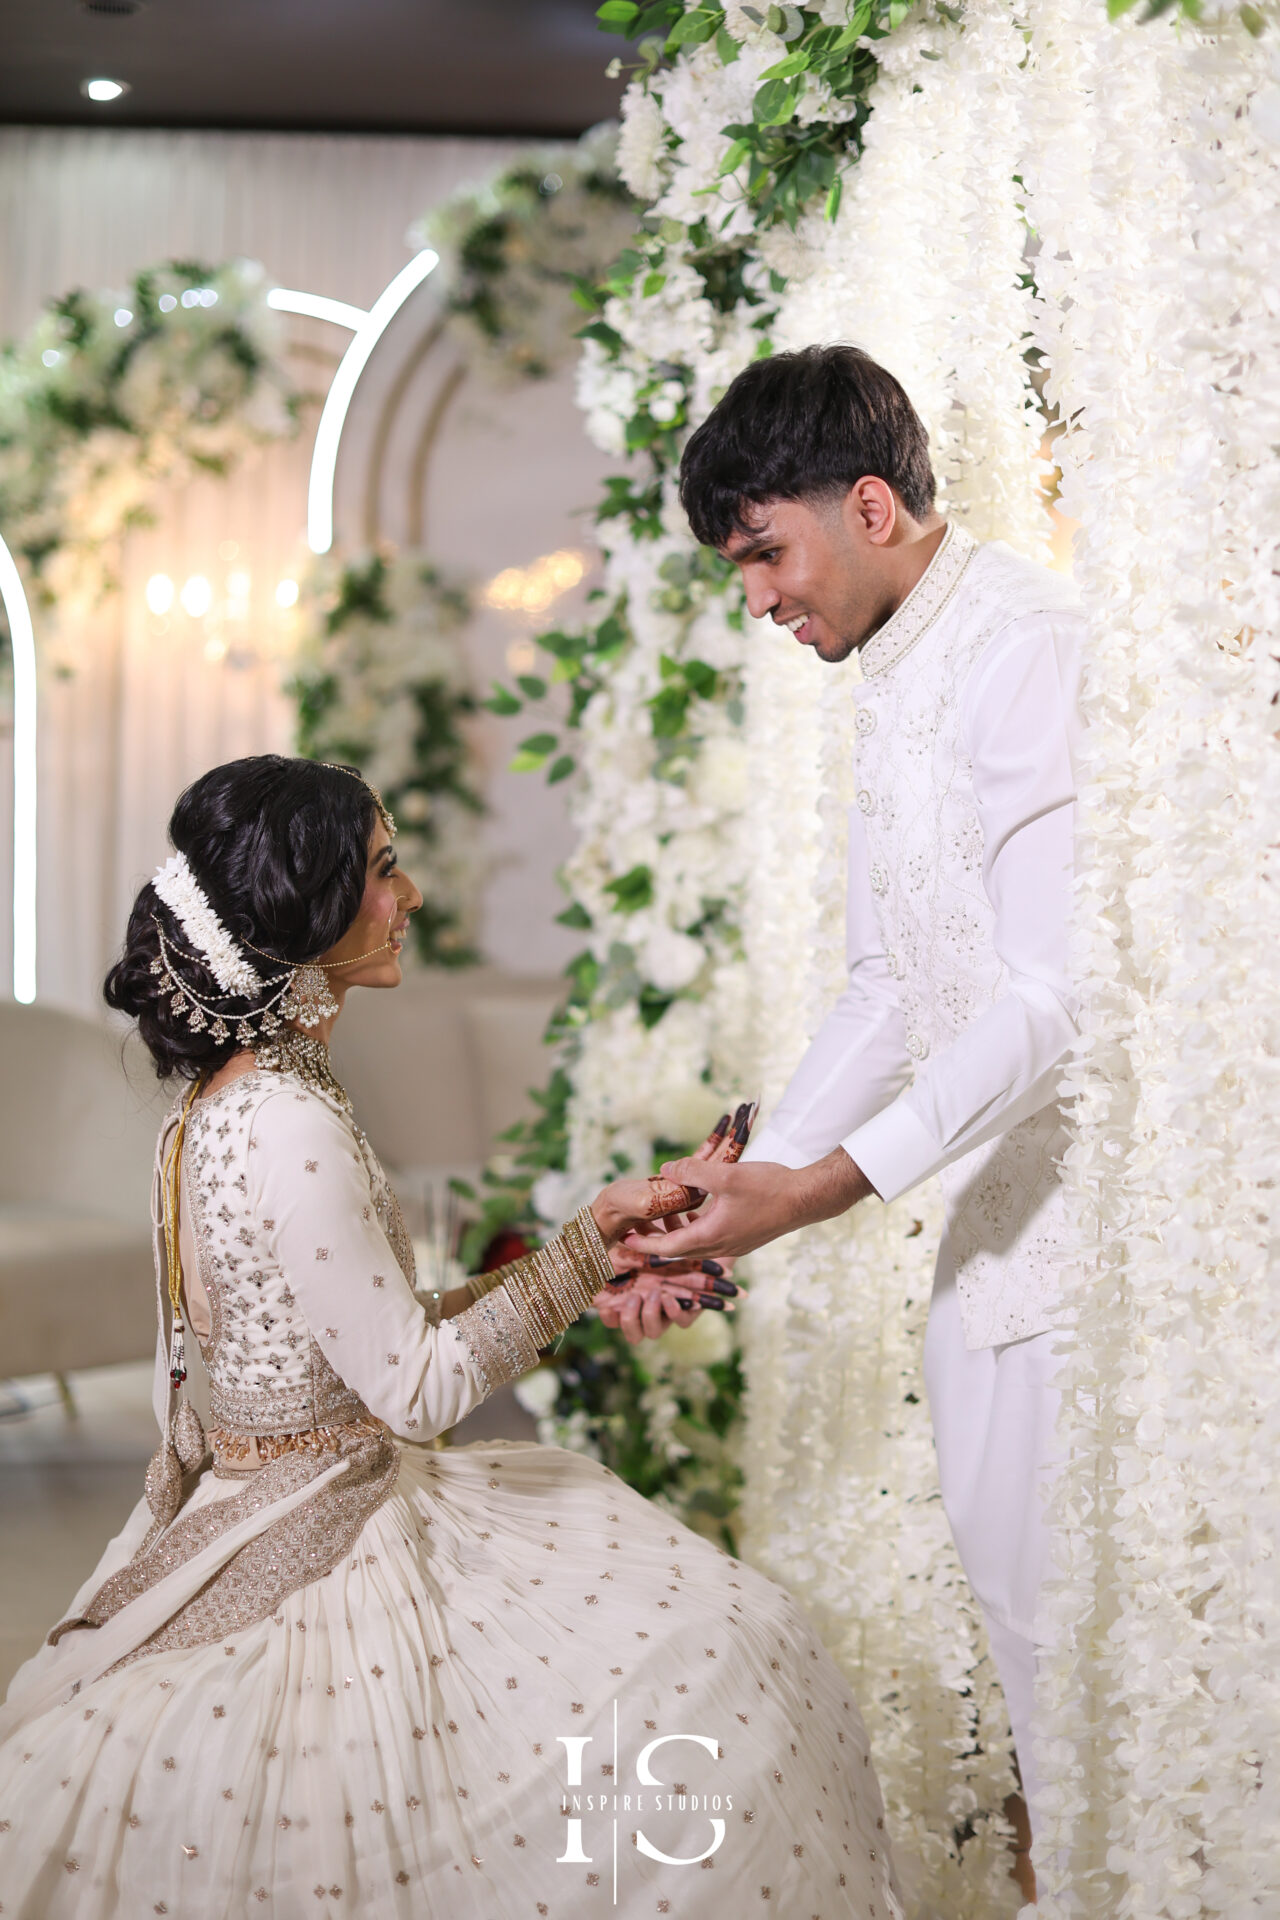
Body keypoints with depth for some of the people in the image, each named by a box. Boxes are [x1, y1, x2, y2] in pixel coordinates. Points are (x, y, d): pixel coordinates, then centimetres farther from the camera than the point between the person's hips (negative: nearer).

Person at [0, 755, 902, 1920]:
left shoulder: (229, 1095, 7)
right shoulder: (290, 1133, -24)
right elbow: (420, 1388, -20)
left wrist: (583, 1279, 6)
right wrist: (587, 1244, -12)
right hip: (316, 1555, -10)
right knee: (703, 1676, -8)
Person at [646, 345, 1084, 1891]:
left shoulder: (1030, 648, -19)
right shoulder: (890, 687, 12)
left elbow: (1059, 996, -24)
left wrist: (826, 1186, -23)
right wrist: (745, 1179, 6)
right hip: (994, 1190, 9)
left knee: (1067, 1577, -2)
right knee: (1000, 1549, 17)